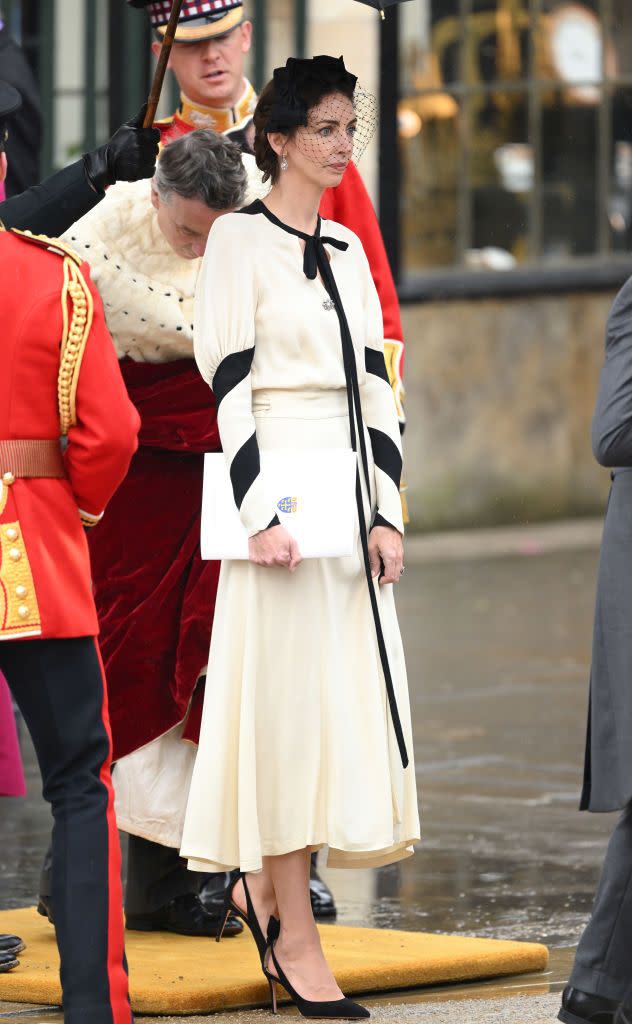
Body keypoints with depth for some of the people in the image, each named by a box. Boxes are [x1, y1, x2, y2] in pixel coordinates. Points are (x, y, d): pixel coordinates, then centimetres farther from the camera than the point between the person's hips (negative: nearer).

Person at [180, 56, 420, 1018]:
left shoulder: (348, 249, 16)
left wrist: (387, 512, 5)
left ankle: (262, 884, 23)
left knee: (351, 699, 6)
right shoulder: (241, 238, -4)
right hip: (283, 487, -7)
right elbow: (231, 387, -10)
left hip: (352, 493, 7)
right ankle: (295, 937, -3)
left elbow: (377, 387, 14)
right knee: (289, 695, -6)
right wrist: (261, 514, -17)